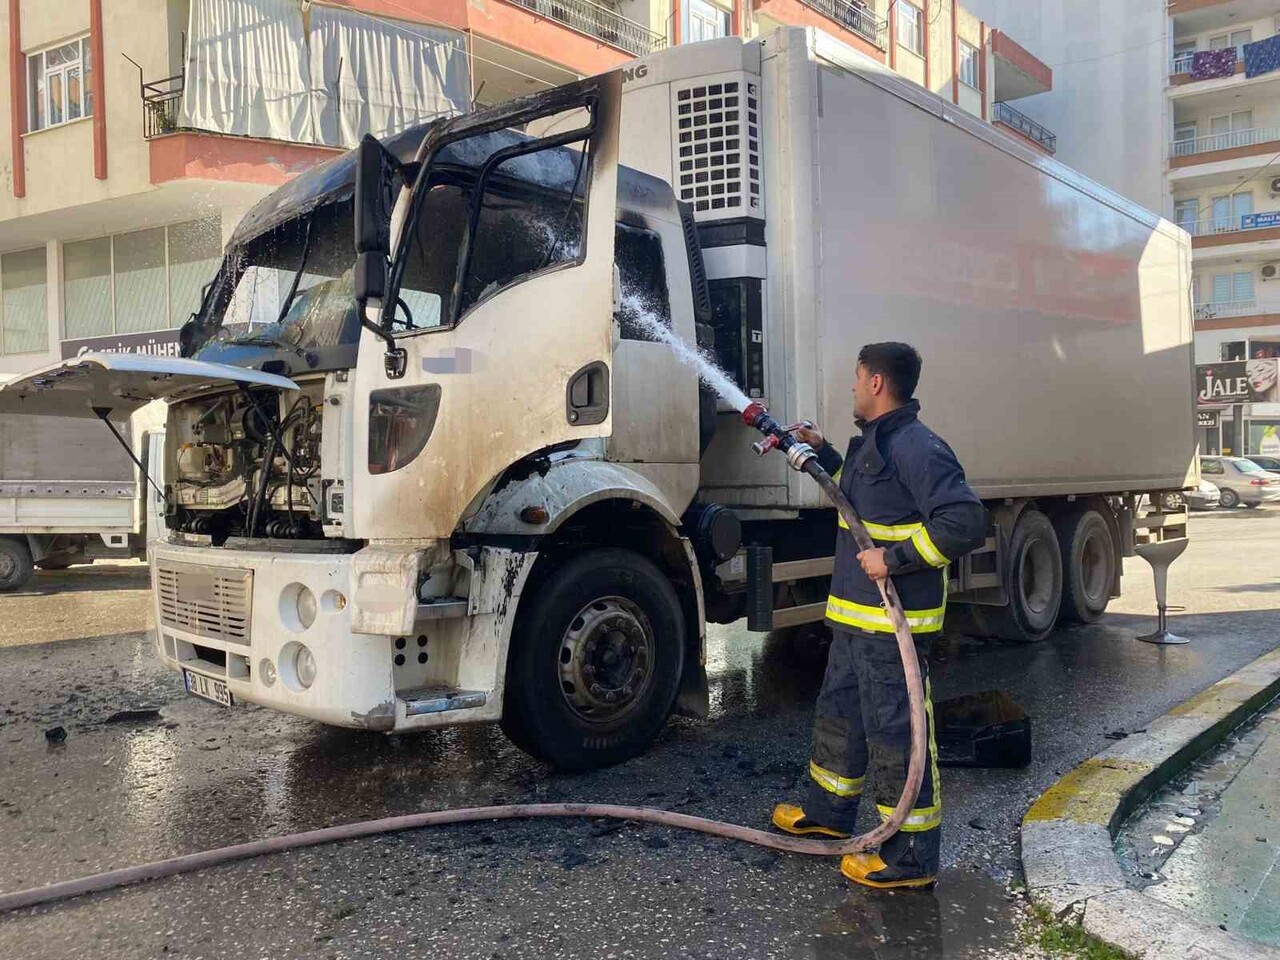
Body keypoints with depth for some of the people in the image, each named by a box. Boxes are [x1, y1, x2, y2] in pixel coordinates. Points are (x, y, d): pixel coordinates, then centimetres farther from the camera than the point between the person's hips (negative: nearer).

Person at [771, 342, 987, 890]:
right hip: (856, 616, 11)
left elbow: (965, 522, -26)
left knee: (895, 731, -3)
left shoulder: (917, 448, -19)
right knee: (839, 710, 22)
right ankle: (828, 812, 40)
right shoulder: (872, 442, 14)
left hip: (894, 624, -11)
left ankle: (911, 859, 9)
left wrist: (895, 559, -24)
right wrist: (822, 453, 24)